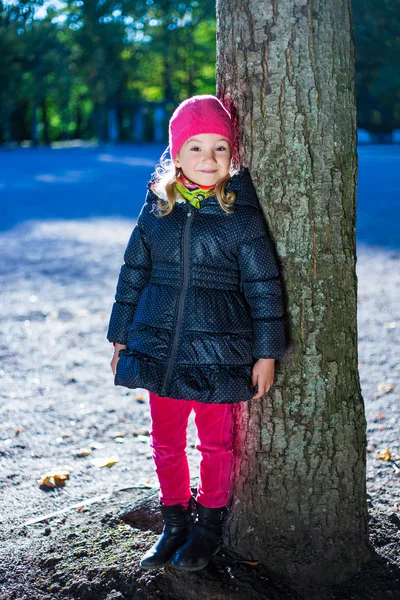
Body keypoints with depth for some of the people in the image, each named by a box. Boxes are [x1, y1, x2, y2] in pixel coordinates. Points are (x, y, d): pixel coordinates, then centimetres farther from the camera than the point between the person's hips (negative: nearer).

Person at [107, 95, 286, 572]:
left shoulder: (241, 214, -6)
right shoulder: (156, 209, 2)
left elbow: (263, 285, -4)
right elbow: (133, 273, 10)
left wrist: (266, 353, -5)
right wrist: (121, 335, 12)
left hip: (219, 350, -3)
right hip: (161, 348, 3)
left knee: (215, 442, 12)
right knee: (165, 442, 14)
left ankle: (210, 524, 32)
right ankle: (175, 523, 34)